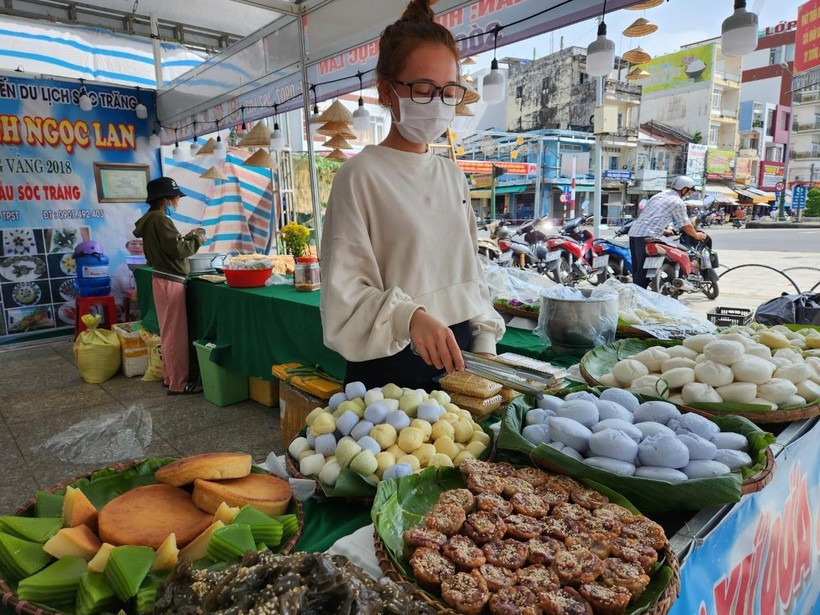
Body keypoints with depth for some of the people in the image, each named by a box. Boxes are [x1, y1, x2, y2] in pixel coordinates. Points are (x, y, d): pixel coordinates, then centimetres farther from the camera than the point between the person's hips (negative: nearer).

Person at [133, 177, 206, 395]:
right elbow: (178, 250, -20)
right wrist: (197, 239, -6)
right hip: (171, 282, -10)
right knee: (176, 334, -5)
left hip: (163, 279, 10)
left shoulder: (150, 219, 14)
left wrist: (186, 237, 11)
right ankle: (178, 383, 1)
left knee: (169, 332, 16)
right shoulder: (160, 220, -16)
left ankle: (169, 376, 25)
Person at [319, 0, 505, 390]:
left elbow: (470, 272, 13)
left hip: (459, 357, 6)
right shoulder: (362, 175, -10)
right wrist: (409, 316, -32)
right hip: (391, 368, -6)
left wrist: (485, 347, 5)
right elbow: (344, 294, -15)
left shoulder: (453, 176, 8)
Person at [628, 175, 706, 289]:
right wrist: (697, 235, 25)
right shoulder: (678, 203, 0)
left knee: (637, 270, 13)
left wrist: (664, 232, 39)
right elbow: (685, 225, 8)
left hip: (634, 232, 8)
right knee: (644, 271, -7)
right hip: (647, 236, -8)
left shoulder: (659, 195, 24)